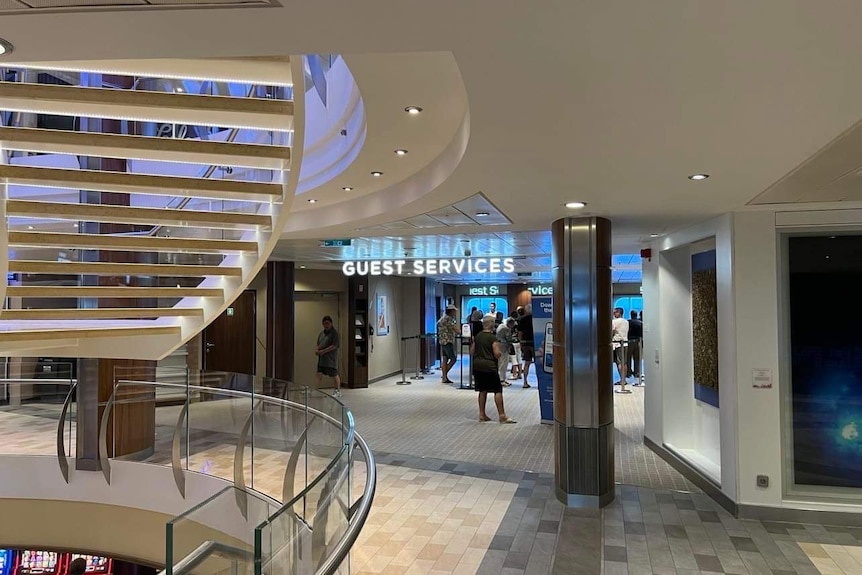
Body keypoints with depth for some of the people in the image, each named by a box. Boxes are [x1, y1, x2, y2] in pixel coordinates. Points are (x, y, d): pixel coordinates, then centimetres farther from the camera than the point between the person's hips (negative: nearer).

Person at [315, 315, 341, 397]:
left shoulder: (334, 333, -10)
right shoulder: (322, 333, 14)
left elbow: (334, 346, -17)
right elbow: (318, 344, 21)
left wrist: (323, 351, -19)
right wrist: (316, 350, -1)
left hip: (331, 359, -7)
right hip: (321, 359, 7)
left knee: (334, 375, 2)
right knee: (319, 374, 4)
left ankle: (338, 391, 15)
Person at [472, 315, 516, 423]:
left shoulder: (477, 336, 9)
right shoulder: (493, 337, -11)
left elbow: (471, 352, 14)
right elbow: (497, 354, -16)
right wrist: (501, 352, 4)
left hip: (477, 365, 7)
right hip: (489, 366, -7)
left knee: (482, 390, 13)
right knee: (498, 390, -1)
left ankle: (482, 414, 16)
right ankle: (502, 415, -1)